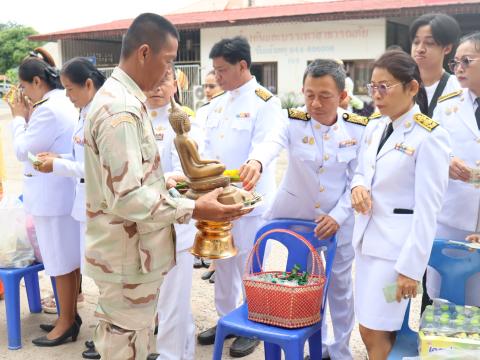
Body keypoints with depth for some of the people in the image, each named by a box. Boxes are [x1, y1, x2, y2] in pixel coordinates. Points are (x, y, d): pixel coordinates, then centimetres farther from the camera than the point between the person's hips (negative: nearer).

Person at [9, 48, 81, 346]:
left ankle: (67, 322, 15)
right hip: (65, 192, 10)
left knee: (60, 261, 2)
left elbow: (22, 151, -14)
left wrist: (19, 118, -2)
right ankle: (70, 315, 27)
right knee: (70, 257, 16)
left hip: (53, 196, -10)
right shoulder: (66, 103, 10)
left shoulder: (48, 109, -21)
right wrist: (29, 117, 8)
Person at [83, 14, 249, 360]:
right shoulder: (122, 110, -25)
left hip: (125, 252, 10)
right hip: (129, 258, -10)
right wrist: (194, 209, -23)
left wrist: (168, 181, 12)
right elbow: (128, 198, -28)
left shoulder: (116, 97, 9)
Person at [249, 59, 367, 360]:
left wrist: (338, 215, -17)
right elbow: (271, 144, -37)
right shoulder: (292, 121, -15)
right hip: (296, 216, 0)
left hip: (340, 219, 0)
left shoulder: (358, 128, -10)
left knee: (340, 285, 13)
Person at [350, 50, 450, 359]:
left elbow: (427, 210, -16)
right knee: (373, 330, 14)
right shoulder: (374, 127, 7)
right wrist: (358, 186, -5)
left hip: (398, 243, -7)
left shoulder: (430, 136, -15)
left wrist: (410, 267, -17)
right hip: (367, 235, 7)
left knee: (374, 332, -2)